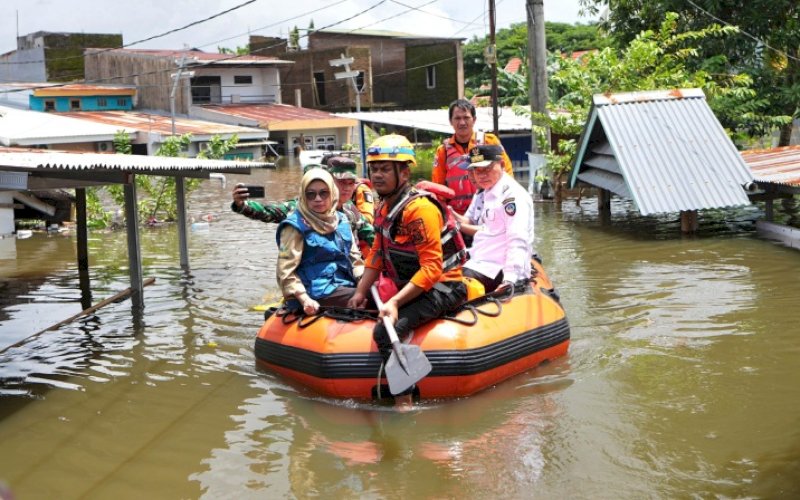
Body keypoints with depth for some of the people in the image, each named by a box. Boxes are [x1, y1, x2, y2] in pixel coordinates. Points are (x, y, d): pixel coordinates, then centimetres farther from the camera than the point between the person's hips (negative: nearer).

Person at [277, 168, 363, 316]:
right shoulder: (296, 225, -4)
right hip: (318, 295, -7)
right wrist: (304, 299, -20)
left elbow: (354, 257, 20)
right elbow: (285, 270, -8)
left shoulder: (341, 220, 15)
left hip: (344, 286, 7)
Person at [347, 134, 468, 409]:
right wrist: (361, 292, 7)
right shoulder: (384, 207, 10)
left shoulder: (419, 209, -21)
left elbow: (432, 269, -25)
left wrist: (396, 302, -30)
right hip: (408, 286, 10)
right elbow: (377, 253, 18)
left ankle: (404, 405, -30)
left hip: (440, 289, -10)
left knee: (386, 331, -29)